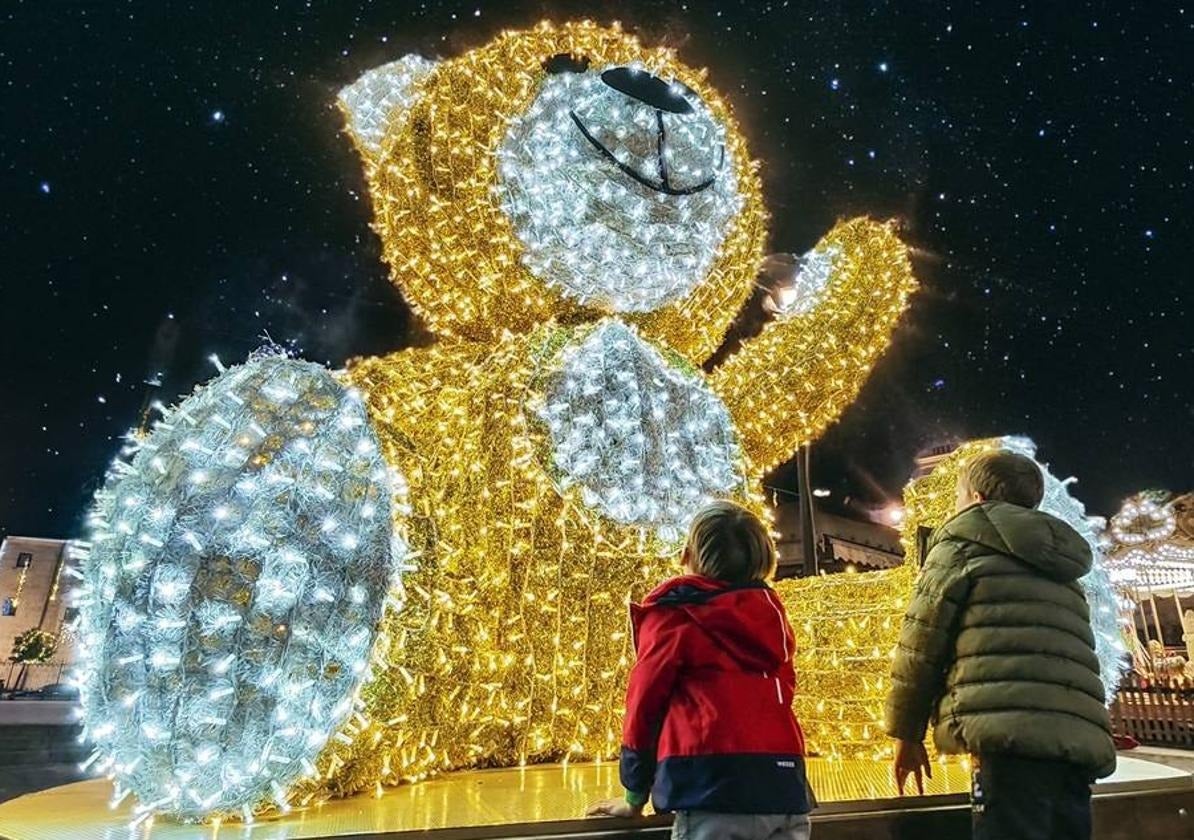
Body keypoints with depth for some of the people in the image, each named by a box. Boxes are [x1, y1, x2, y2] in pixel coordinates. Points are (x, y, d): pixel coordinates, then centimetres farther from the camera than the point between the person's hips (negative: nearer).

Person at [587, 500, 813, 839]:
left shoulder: (674, 612, -1)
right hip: (785, 784, 6)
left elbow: (644, 701, 0)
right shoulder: (770, 610, 13)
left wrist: (635, 795, 10)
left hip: (716, 787, -5)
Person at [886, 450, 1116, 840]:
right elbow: (1066, 655, 26)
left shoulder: (963, 541, 7)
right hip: (1079, 740, 8)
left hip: (1013, 734, -8)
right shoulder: (1060, 567, 30)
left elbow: (921, 643, 2)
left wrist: (907, 732, 8)